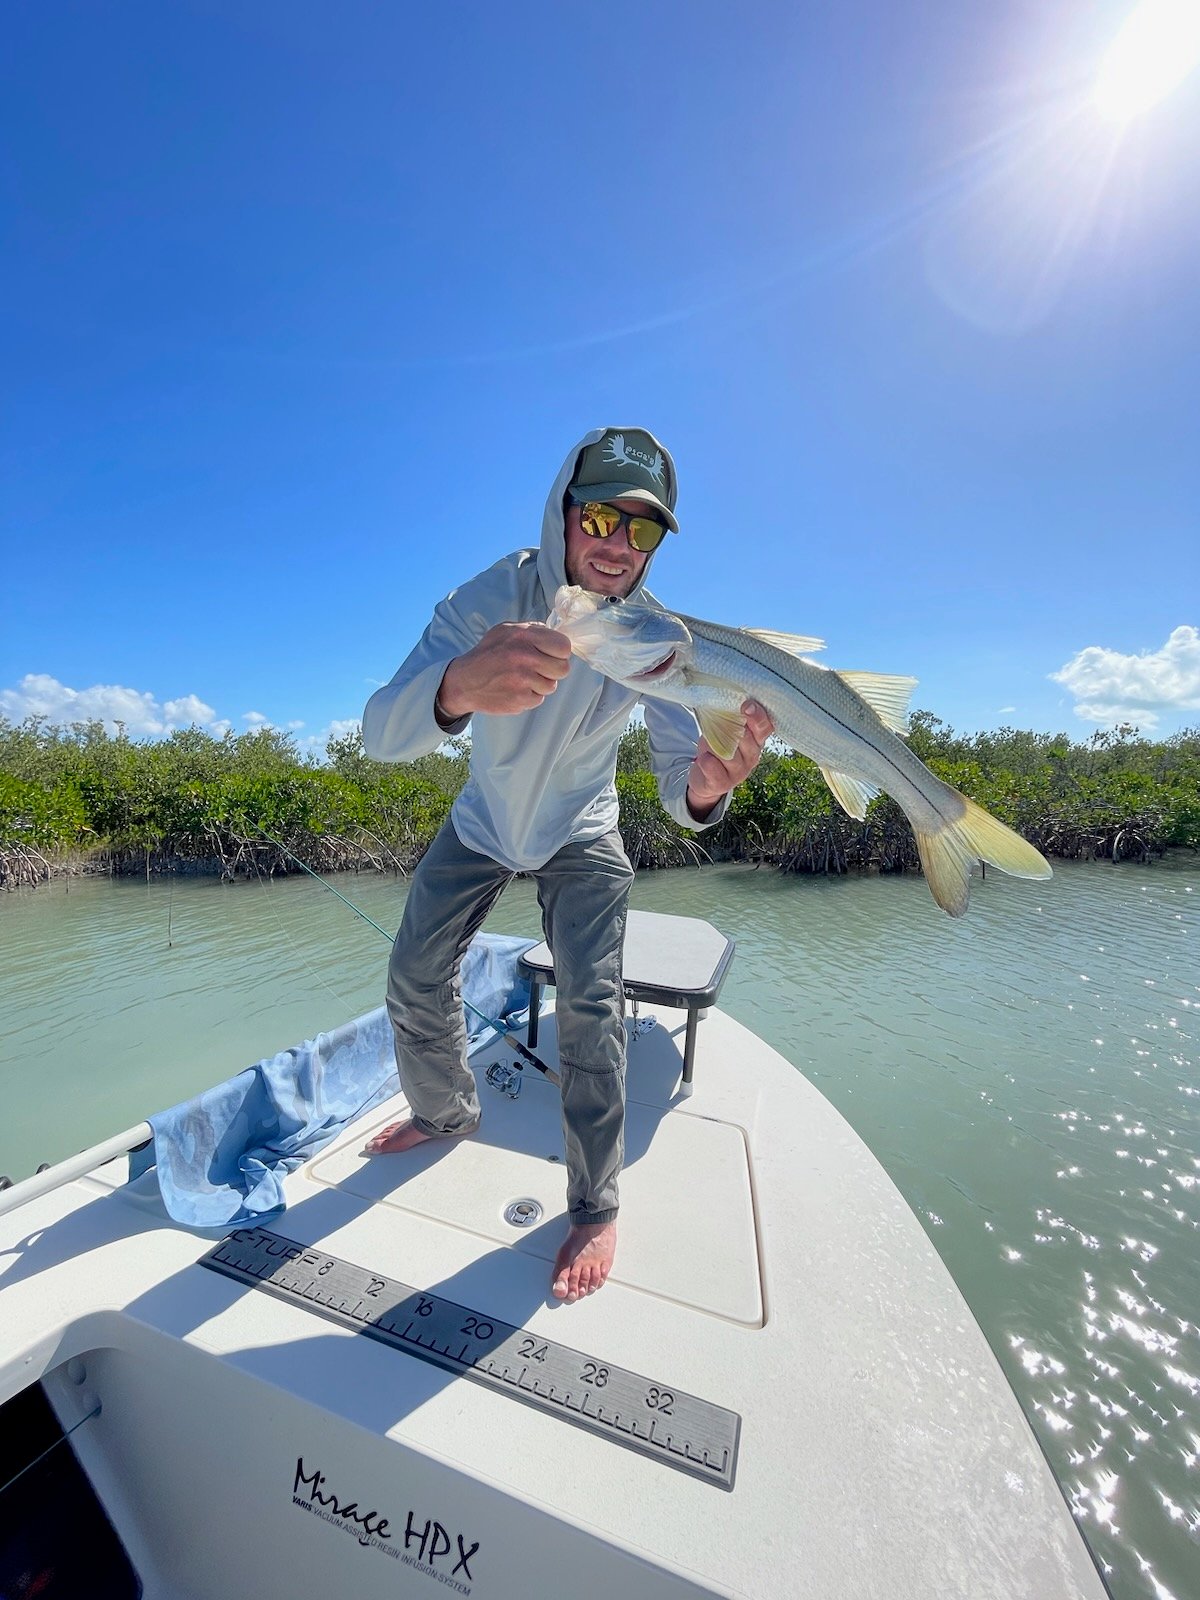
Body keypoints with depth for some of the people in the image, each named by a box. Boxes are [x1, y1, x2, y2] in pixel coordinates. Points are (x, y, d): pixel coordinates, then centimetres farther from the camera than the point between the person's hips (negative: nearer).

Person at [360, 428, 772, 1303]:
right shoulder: (493, 597, -25)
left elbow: (677, 777, -28)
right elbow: (380, 733, -38)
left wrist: (705, 785, -53)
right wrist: (460, 686, -61)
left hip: (581, 837, -1)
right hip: (481, 825, 2)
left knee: (591, 1005, -13)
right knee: (414, 983, 8)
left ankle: (596, 1205, 13)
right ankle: (447, 1111, 40)